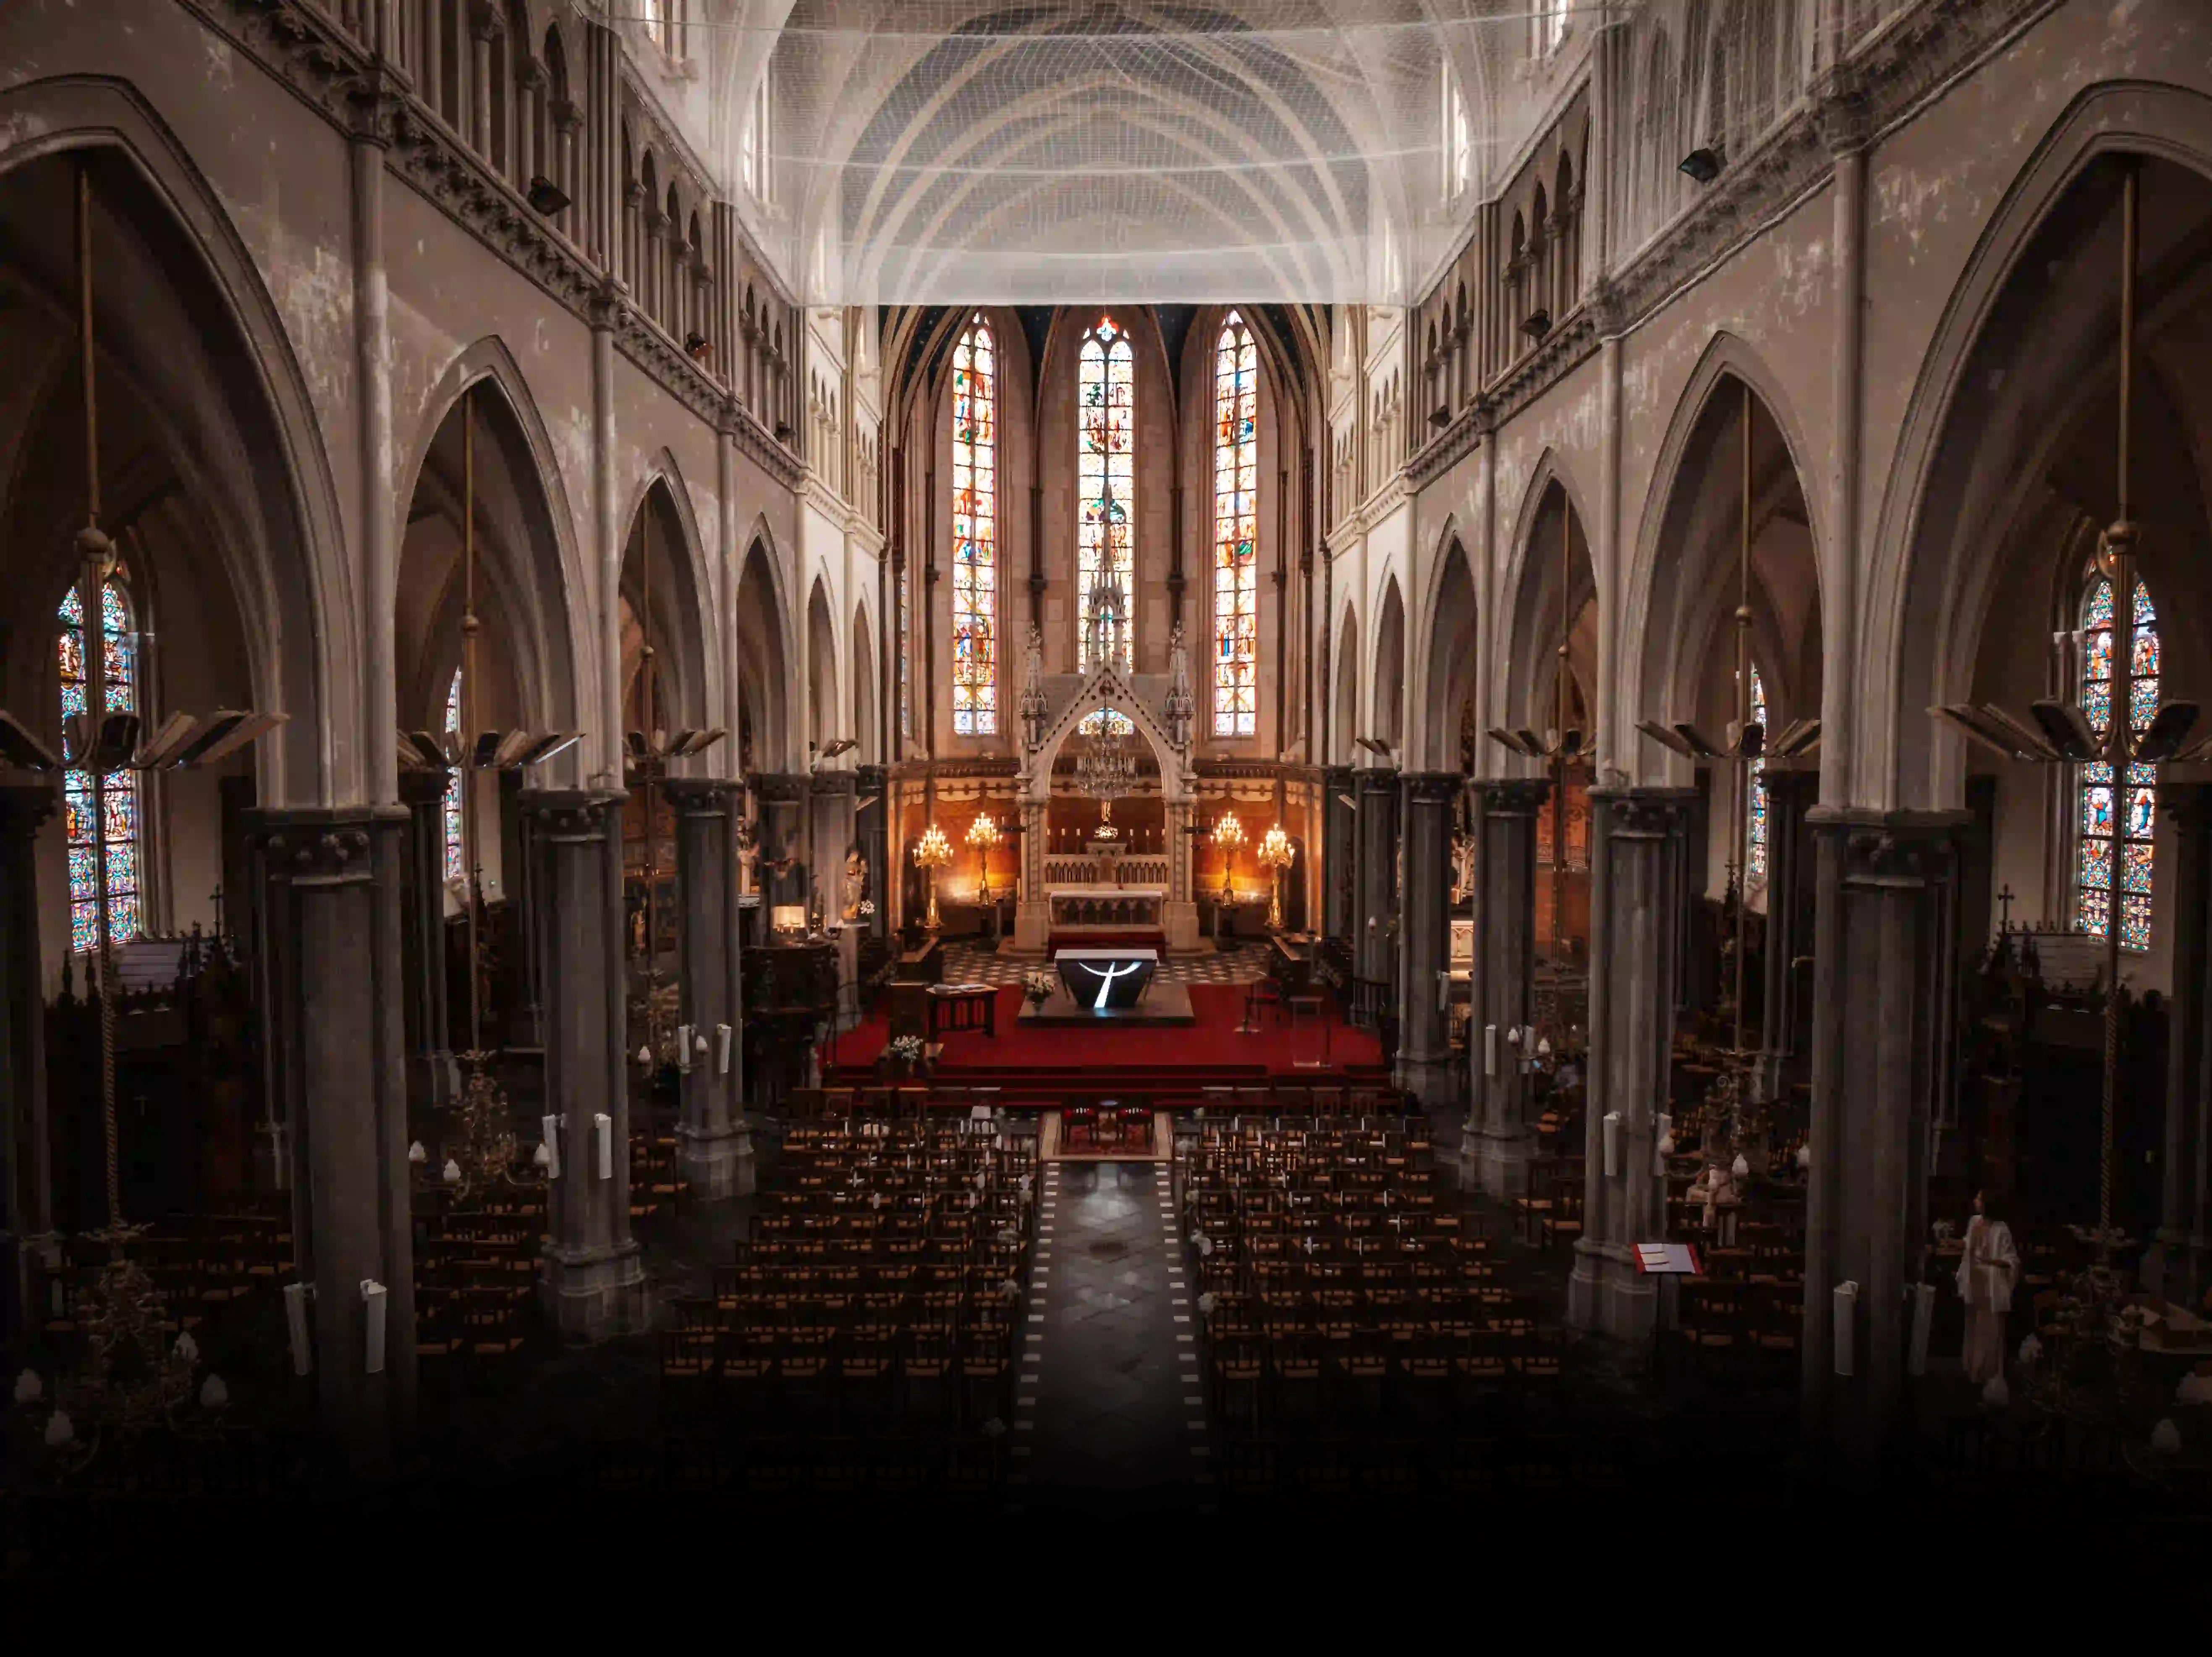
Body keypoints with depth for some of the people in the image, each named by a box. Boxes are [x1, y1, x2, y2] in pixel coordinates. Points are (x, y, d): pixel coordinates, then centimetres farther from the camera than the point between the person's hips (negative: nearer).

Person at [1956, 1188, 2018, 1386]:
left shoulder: (2001, 1230, -17)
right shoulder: (1974, 1222, 3)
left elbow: (2013, 1261, -15)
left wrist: (1991, 1261, -31)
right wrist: (1962, 1280, 15)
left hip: (1991, 1288, -7)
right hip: (1974, 1285, 7)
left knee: (1990, 1333, 2)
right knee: (1973, 1330, 16)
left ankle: (1989, 1375, 14)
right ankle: (1973, 1372, 28)